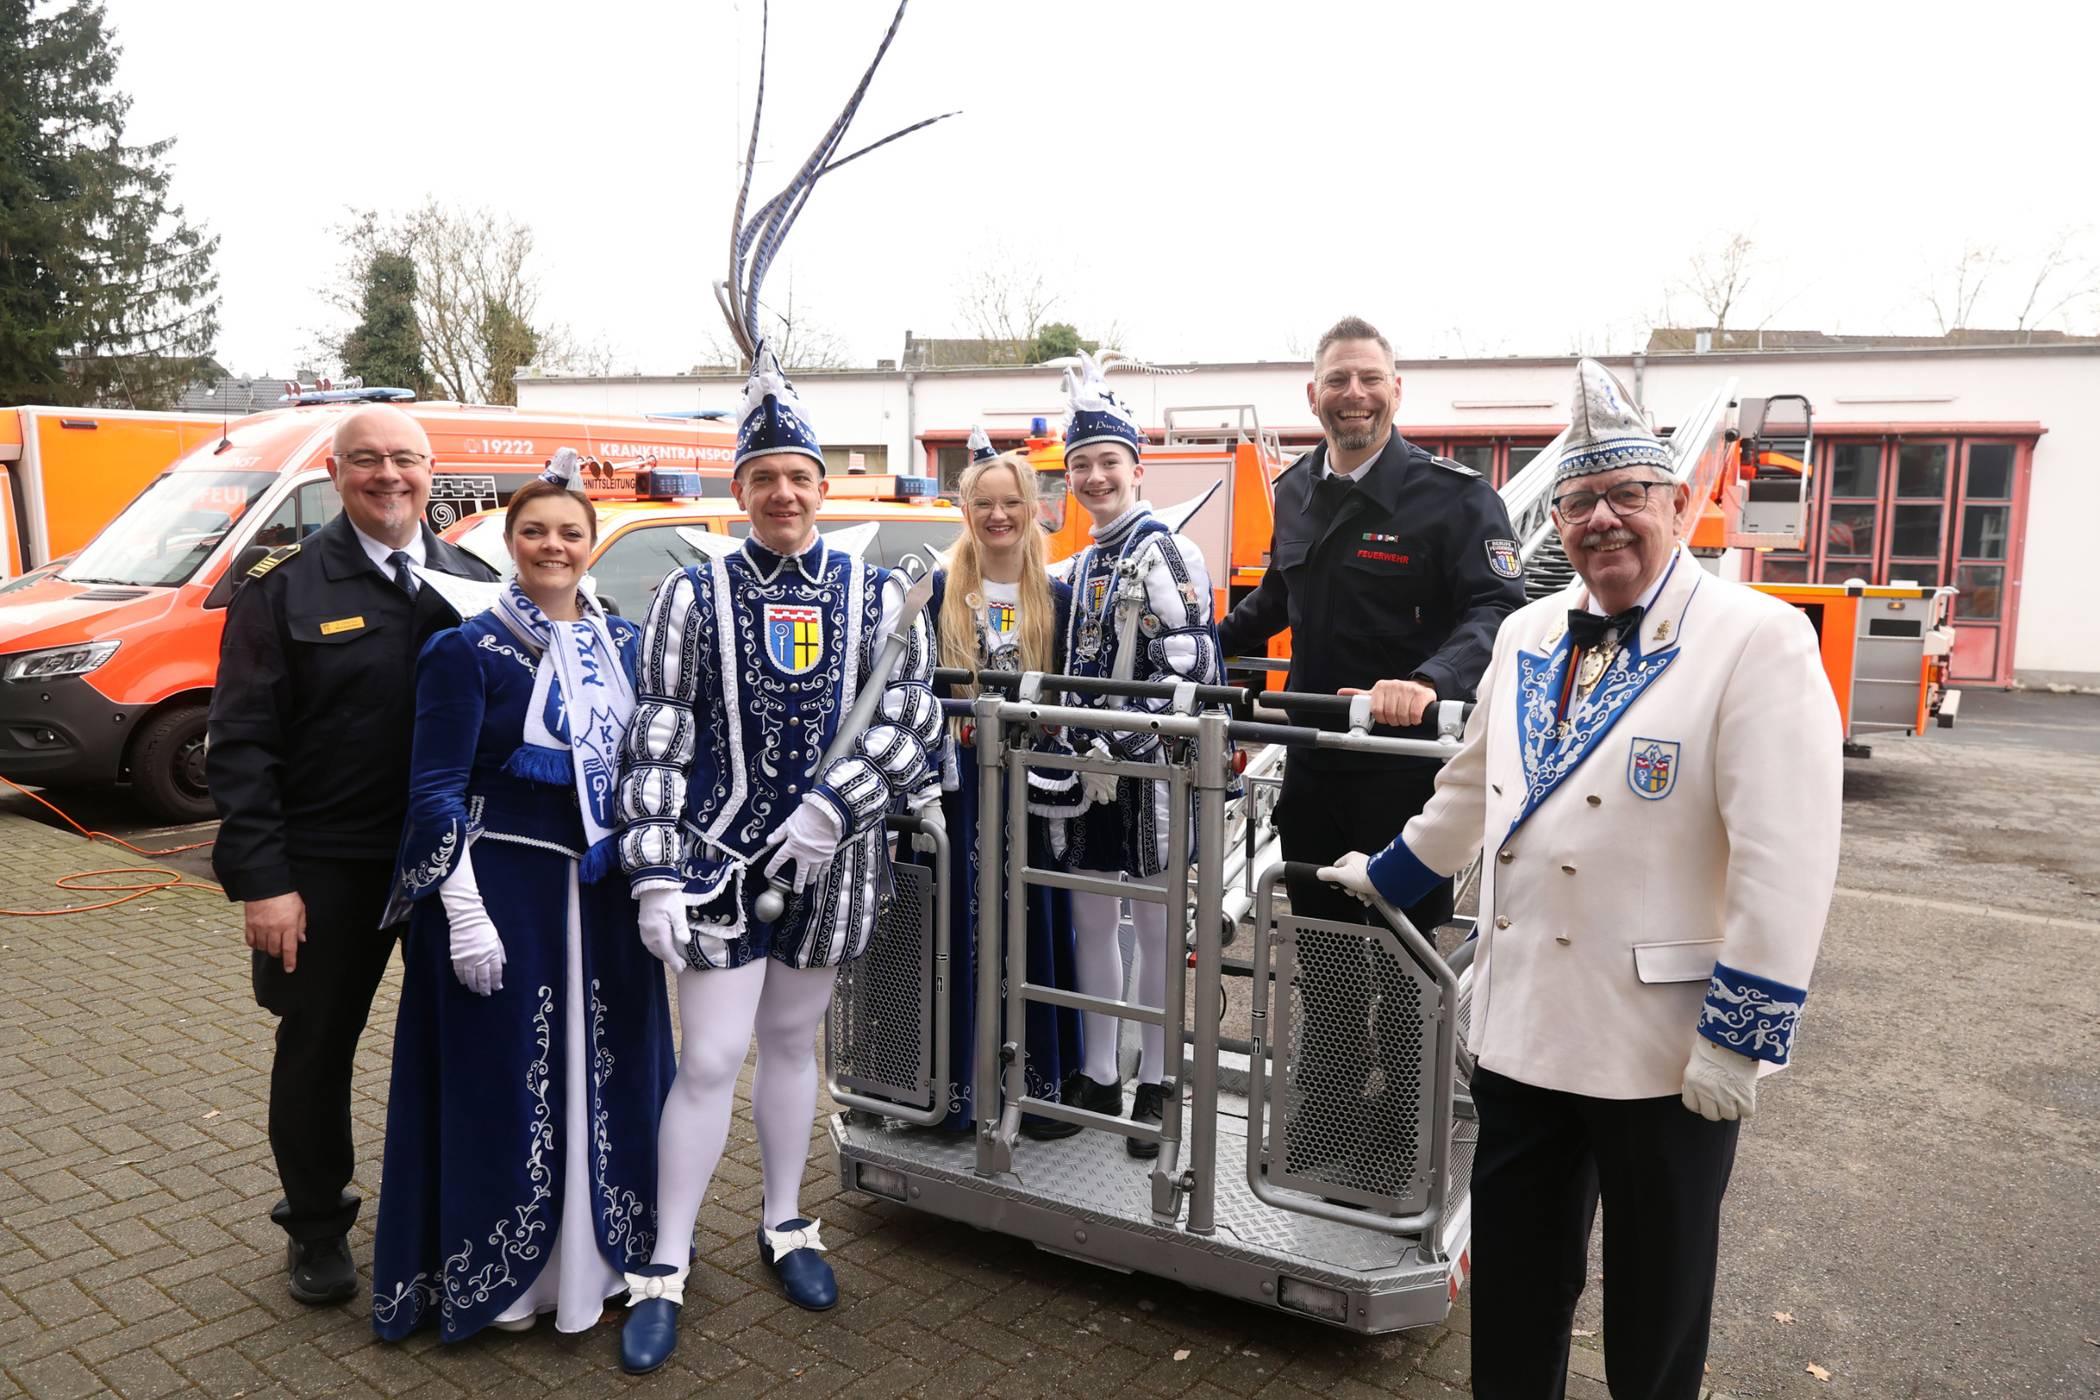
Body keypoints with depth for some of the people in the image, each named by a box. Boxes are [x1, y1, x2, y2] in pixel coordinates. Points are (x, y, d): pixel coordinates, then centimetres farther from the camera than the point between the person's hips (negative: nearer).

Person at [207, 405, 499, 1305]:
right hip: (330, 868, -2)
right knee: (317, 1046, 12)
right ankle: (316, 1227, 32)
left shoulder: (476, 585, 5)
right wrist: (260, 880, -13)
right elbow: (239, 745, -7)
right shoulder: (283, 589, -4)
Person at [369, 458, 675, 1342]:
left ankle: (604, 1252, 31)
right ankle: (499, 1276, 23)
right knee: (505, 1081, 5)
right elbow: (435, 788, -10)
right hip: (504, 889, -5)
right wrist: (465, 913, -16)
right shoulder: (468, 650, -7)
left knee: (609, 1075, 12)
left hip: (605, 894, 5)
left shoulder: (624, 645, 8)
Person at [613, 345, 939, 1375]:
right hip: (721, 860, -2)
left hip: (830, 863, 2)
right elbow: (654, 741, -5)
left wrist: (830, 809, -16)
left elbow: (913, 723, -4)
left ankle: (785, 1228, 34)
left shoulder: (877, 597, 1)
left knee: (792, 1040, 16)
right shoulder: (692, 596, -3)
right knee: (710, 1059, -2)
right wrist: (655, 875, -12)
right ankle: (664, 1272, 15)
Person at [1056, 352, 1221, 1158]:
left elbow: (1185, 667, -20)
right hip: (1091, 768, 9)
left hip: (1151, 768, -8)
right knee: (1092, 920, 14)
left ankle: (1156, 1087, 15)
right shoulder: (1085, 563, 16)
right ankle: (1099, 1078, 26)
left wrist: (1121, 741, -22)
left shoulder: (1164, 553, -11)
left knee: (1158, 929, 2)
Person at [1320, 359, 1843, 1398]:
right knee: (1514, 1285, 19)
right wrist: (1390, 875, 28)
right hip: (1520, 1027, 6)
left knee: (1655, 1307, 14)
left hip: (1664, 1048, -5)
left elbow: (1787, 857, -17)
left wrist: (1740, 1038, -17)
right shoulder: (1527, 637, 8)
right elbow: (1474, 785, 22)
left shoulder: (1759, 641, -13)